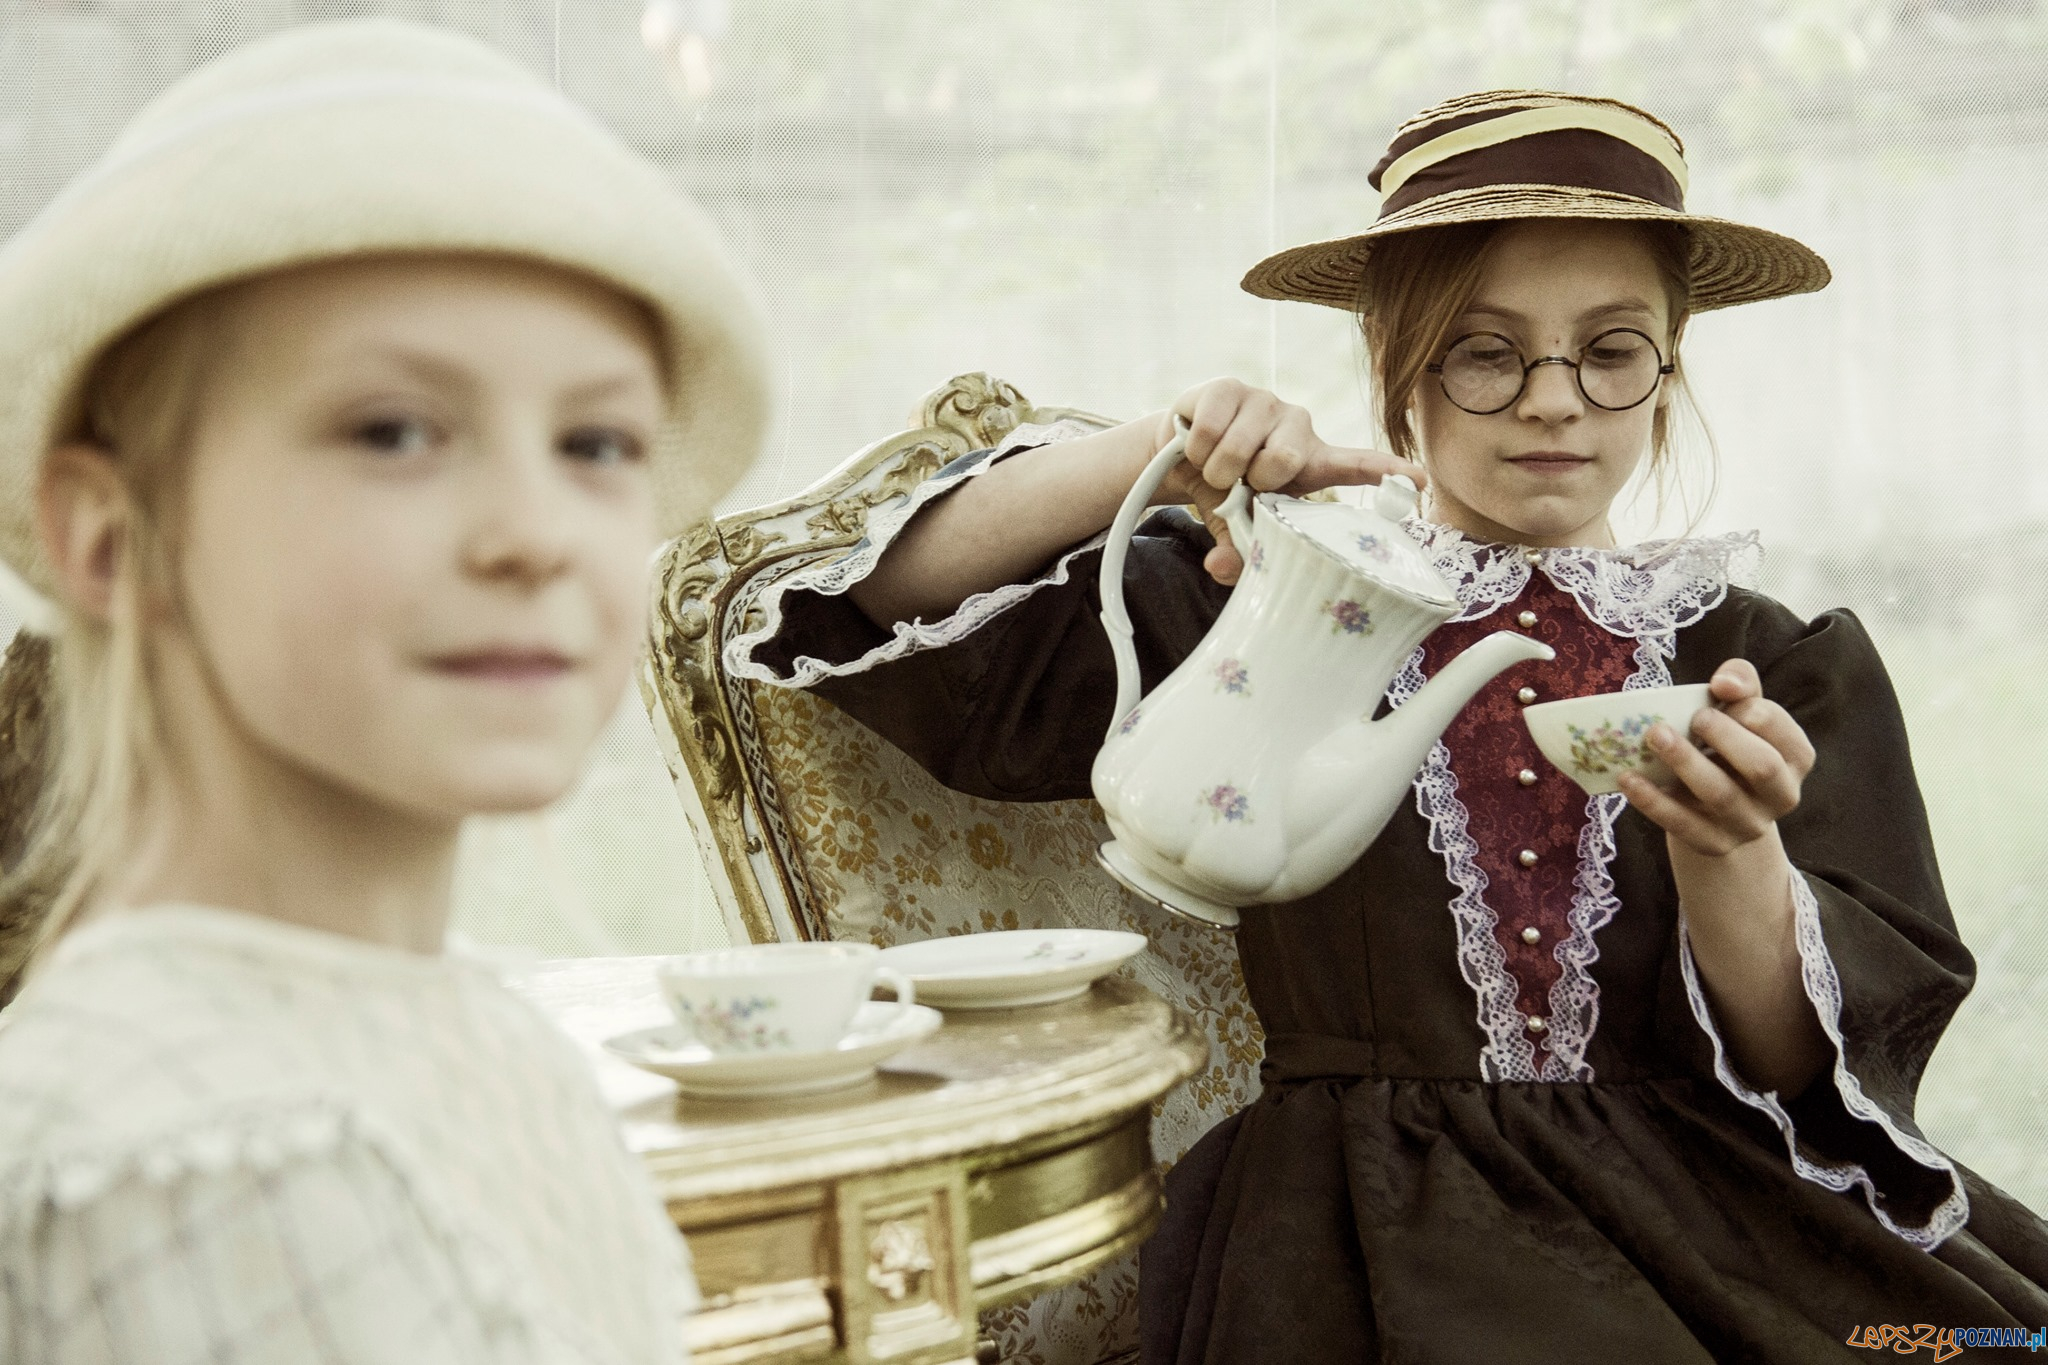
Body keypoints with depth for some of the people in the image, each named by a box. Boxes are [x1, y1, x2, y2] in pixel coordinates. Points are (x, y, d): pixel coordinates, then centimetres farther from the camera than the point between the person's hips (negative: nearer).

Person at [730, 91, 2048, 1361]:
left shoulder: (1790, 669, 10)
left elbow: (1810, 1069, 2)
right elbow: (888, 607, 5)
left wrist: (1726, 852, -19)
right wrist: (1154, 449, -8)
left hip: (1707, 1215, 3)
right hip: (1371, 1222, -3)